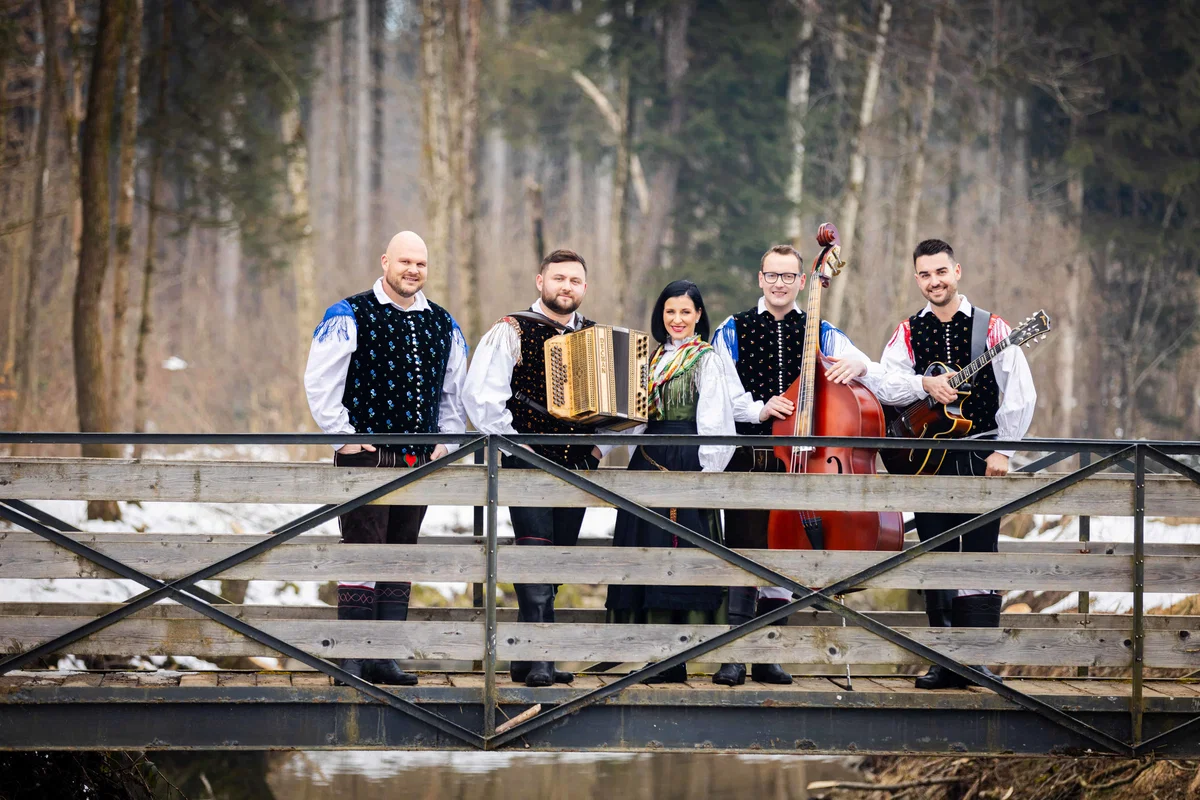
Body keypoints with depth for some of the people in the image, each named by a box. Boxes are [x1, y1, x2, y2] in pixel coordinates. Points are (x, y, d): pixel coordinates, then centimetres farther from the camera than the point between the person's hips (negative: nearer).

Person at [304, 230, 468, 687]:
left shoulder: (443, 325, 14)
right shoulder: (349, 317, -2)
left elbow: (455, 392, 21)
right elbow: (320, 383, -5)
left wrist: (446, 442, 9)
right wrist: (344, 438, -9)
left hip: (419, 461, 5)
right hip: (366, 456, -5)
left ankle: (386, 659, 11)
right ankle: (353, 659, -7)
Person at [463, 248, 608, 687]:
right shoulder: (511, 333, -2)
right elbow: (480, 396, -9)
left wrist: (600, 445, 10)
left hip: (577, 465, 6)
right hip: (528, 462, -6)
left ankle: (525, 659, 15)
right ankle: (539, 660, -21)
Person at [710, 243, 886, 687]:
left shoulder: (822, 334, 12)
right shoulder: (734, 331, 10)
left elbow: (879, 379, 2)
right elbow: (721, 393, 0)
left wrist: (859, 366, -22)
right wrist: (760, 408, -19)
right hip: (748, 457, -2)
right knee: (743, 549, -8)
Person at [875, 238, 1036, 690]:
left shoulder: (991, 328, 2)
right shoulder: (908, 333, 9)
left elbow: (1020, 393, -1)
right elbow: (885, 384, -5)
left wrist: (1002, 450, -7)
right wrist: (924, 385, -22)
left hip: (981, 458, -2)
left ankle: (979, 660, -2)